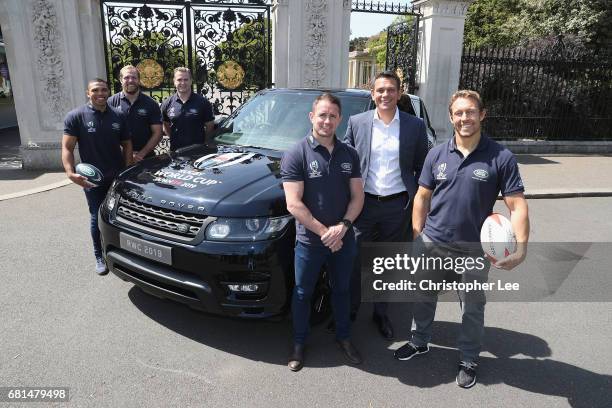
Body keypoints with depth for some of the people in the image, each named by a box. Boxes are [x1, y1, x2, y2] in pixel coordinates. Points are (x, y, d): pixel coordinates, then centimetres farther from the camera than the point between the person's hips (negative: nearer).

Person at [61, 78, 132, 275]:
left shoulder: (118, 116, 6)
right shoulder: (76, 116, -6)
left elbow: (127, 144, 12)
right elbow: (67, 148, -8)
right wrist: (70, 172, -24)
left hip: (118, 176, 3)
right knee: (97, 218, 6)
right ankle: (100, 257, 20)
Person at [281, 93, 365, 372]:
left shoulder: (349, 154, 2)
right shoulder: (296, 155, -12)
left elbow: (357, 196, 2)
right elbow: (294, 205, -18)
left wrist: (342, 226, -15)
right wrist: (324, 232, -20)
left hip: (344, 240, 4)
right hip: (309, 241, -4)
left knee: (341, 289, 20)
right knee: (302, 293, 13)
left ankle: (344, 337, 41)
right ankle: (299, 343, 33)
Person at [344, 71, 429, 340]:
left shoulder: (415, 126, 0)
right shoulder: (356, 123, 0)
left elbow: (421, 169, 4)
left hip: (398, 206, 1)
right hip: (363, 203, 0)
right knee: (354, 260, 7)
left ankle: (381, 313, 34)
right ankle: (349, 310, 29)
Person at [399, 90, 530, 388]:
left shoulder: (501, 157, -10)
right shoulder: (437, 154, -1)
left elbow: (517, 206, -11)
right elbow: (422, 198, 4)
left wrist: (521, 248, -22)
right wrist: (417, 236, 1)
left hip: (474, 248, -2)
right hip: (432, 243, 3)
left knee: (472, 307, 15)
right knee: (423, 297, 18)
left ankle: (468, 360, 37)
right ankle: (419, 342, 42)